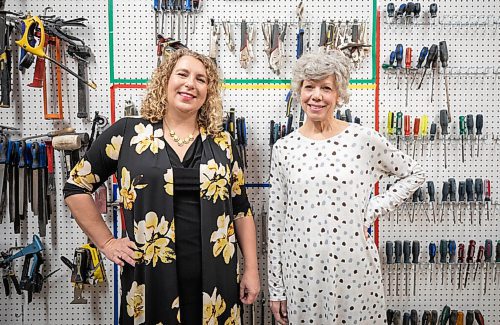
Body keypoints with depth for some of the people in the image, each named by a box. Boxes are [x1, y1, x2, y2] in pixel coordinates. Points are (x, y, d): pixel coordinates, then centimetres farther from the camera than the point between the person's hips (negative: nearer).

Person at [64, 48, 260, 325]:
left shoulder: (222, 143, 4)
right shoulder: (127, 133, -2)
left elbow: (241, 210, 8)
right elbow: (76, 187, 6)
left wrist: (251, 269, 5)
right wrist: (106, 243, 1)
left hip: (214, 280, 2)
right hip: (150, 276, -1)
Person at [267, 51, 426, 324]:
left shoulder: (364, 139, -6)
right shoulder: (284, 148, -2)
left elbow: (414, 174, 8)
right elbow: (276, 220, 2)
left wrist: (372, 211, -4)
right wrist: (275, 288, 4)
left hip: (353, 267, -1)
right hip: (301, 270, 1)